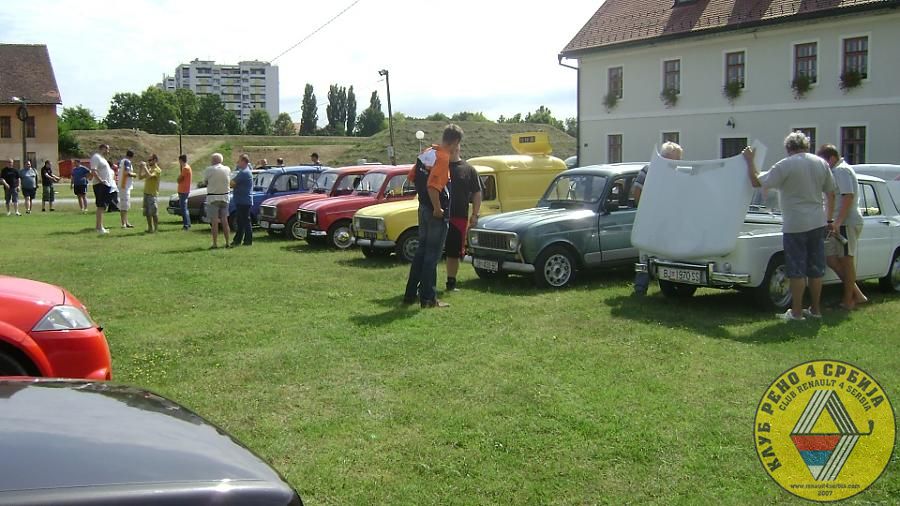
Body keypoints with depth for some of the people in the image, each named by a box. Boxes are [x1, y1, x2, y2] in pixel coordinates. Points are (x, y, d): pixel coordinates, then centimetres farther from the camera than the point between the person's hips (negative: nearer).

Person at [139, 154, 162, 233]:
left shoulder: (157, 170, -9)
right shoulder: (149, 169, 18)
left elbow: (149, 175, -26)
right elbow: (141, 177, 18)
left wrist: (145, 167, -16)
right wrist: (141, 168, 9)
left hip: (152, 194, -9)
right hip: (146, 193, 9)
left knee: (154, 213, -6)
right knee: (147, 213, 10)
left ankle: (156, 229, -1)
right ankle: (150, 228, 17)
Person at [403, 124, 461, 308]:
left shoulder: (427, 152, 7)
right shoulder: (443, 158, -19)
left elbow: (412, 177, 15)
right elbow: (433, 186, -29)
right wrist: (438, 209, -18)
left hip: (423, 208, 8)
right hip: (436, 212, -8)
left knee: (421, 250, 17)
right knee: (432, 255, -1)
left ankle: (410, 294, 22)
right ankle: (428, 298, 4)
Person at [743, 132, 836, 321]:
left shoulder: (785, 165, -11)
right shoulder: (821, 163, 6)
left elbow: (756, 182, -12)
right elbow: (831, 194, 13)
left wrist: (750, 160, 0)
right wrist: (828, 216, 25)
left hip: (795, 225, -5)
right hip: (817, 223, 5)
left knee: (797, 270, -1)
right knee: (816, 268, 12)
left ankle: (796, 312, 2)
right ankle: (815, 309, 20)